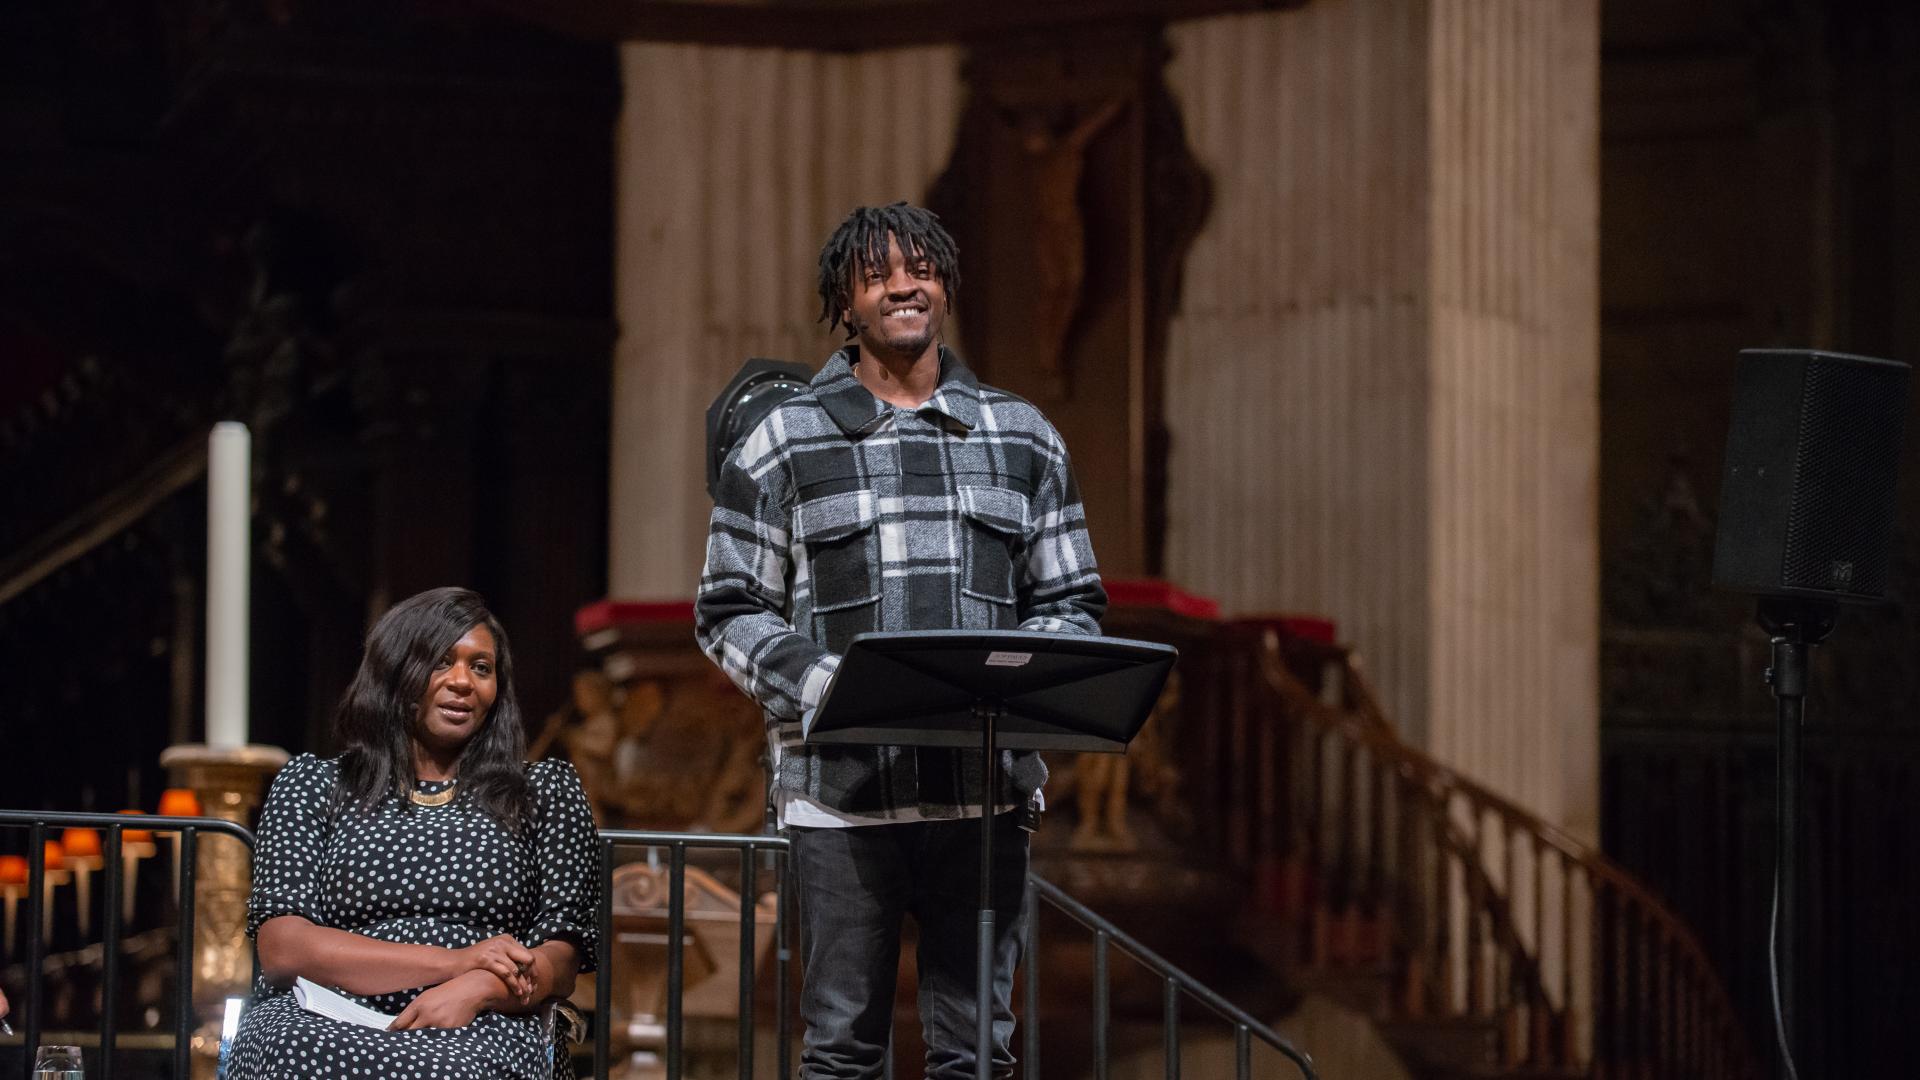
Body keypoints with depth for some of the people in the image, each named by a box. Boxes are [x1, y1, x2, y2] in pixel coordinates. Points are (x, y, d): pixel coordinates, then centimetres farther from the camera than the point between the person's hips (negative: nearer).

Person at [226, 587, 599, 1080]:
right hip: (323, 1019, 2)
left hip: (477, 1030, -2)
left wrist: (475, 989, -15)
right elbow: (280, 947, 3)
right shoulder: (313, 786, 17)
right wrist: (453, 961, -9)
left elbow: (560, 962, 11)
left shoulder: (545, 793, 20)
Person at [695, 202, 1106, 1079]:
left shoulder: (1024, 439, 13)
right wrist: (827, 685, -13)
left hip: (984, 785, 2)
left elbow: (1071, 604, 15)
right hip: (841, 787, -2)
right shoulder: (785, 441, 6)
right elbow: (731, 611, 4)